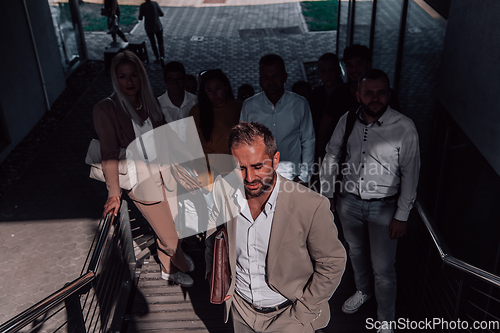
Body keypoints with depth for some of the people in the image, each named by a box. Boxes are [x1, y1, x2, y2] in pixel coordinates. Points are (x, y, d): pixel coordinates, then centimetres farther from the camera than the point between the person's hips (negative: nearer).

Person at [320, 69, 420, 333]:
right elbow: (331, 157, 5)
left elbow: (410, 174, -12)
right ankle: (362, 292, 55)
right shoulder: (347, 121, -7)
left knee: (383, 269, 6)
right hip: (349, 201, 4)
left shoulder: (404, 128, -18)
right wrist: (326, 195, 6)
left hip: (383, 207, -4)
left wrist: (401, 216, -10)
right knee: (356, 251, 26)